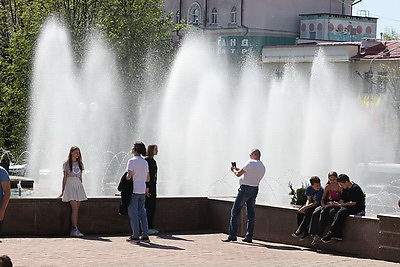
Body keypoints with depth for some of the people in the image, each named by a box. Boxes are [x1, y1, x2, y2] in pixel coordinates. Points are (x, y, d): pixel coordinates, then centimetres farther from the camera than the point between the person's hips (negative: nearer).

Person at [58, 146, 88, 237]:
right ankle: (75, 229, -18)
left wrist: (81, 188, 17)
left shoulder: (80, 164, 15)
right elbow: (64, 178, 2)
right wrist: (62, 191, 1)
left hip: (78, 185, 5)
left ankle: (73, 230, 0)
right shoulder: (66, 164, 2)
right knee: (75, 208, -14)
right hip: (70, 186, -5)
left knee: (76, 209, 0)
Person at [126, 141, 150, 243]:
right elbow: (148, 178, 15)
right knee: (142, 212, 10)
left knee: (133, 213, -2)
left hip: (134, 190, -7)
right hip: (142, 190, 7)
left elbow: (129, 176, -17)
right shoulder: (145, 162, 13)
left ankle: (135, 236, -3)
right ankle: (145, 236, 7)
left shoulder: (132, 161, -9)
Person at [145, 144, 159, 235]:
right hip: (147, 186, -9)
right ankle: (147, 228, -7)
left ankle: (151, 227, 12)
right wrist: (146, 187, -22)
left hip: (153, 185, 9)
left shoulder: (153, 161, 17)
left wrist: (155, 190, 22)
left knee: (152, 207, 8)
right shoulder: (146, 160, -10)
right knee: (148, 208, -8)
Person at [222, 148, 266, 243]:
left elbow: (238, 174, -12)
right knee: (251, 213, 10)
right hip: (255, 189, 7)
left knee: (235, 211, -2)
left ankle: (232, 235, -6)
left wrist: (234, 170, 10)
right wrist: (238, 169, 25)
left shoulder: (251, 163, -13)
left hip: (245, 189, -7)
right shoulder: (263, 167, 12)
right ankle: (249, 237, 9)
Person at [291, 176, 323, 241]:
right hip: (310, 204, 6)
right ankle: (305, 232, -10)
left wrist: (305, 207, -28)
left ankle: (300, 230, -20)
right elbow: (309, 199, 1)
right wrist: (306, 206, -20)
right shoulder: (309, 188, -4)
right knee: (299, 213, -17)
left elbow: (316, 203, -23)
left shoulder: (321, 190, -22)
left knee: (308, 213, -32)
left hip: (318, 205, -6)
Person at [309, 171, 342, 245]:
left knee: (324, 213, -32)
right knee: (315, 213, -22)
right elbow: (322, 199, 12)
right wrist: (323, 205, -9)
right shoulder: (328, 187, 8)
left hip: (336, 205, -6)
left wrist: (333, 203, -20)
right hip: (327, 204, 6)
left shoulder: (340, 187, -7)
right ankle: (313, 234, -25)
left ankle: (318, 235, -31)